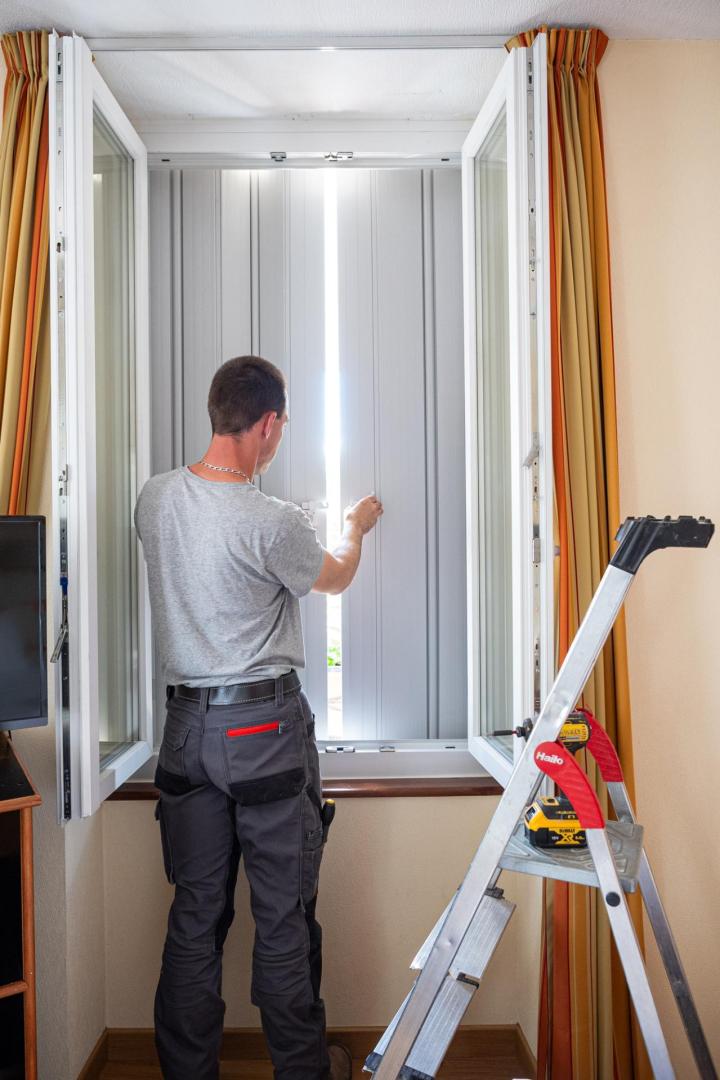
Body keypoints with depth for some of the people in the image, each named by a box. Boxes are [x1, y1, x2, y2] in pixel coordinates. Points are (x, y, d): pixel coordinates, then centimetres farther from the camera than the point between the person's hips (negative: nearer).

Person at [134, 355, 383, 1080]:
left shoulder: (155, 498, 0)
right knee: (283, 912, 10)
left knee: (195, 913, 16)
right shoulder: (272, 523, -18)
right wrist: (356, 527, 23)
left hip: (187, 722, 6)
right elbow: (335, 578, 2)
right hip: (266, 724, -6)